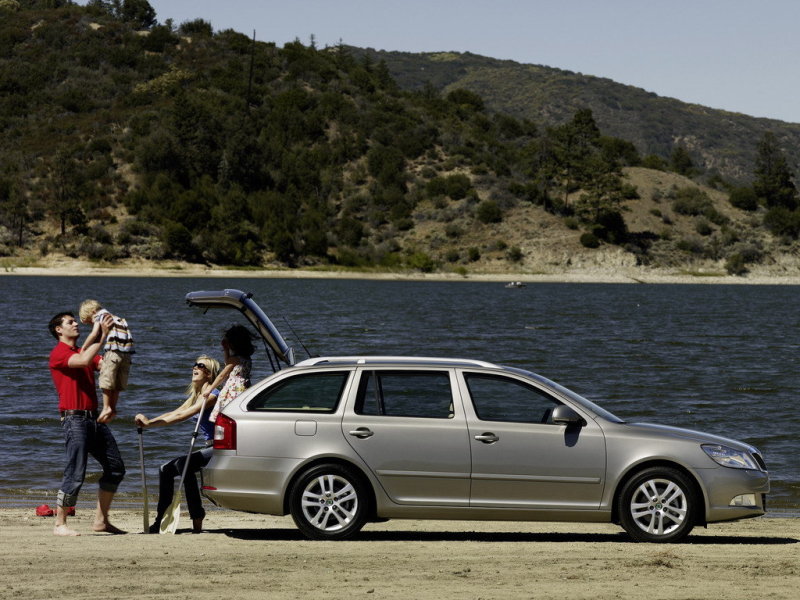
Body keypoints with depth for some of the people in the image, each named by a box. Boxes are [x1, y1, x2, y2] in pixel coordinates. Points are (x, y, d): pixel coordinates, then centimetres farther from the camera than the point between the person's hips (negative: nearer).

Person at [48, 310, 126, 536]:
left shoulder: (84, 351, 21)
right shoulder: (58, 353, -5)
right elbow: (84, 361, -22)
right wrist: (102, 336, -20)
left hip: (93, 418, 9)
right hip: (74, 419, -9)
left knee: (115, 467, 9)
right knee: (75, 474, -11)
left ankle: (101, 520, 16)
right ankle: (59, 524, -3)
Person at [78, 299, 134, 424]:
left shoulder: (100, 315, 8)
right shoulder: (115, 318, 30)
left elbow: (94, 334, -6)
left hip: (114, 349, -7)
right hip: (127, 351, 7)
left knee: (107, 379, 2)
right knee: (118, 381, 14)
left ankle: (106, 408, 2)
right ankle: (113, 409, 15)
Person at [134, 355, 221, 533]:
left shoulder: (211, 395, -14)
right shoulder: (196, 396, 17)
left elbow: (181, 416, -22)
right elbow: (173, 413, 8)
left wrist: (150, 423, -26)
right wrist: (149, 421, -8)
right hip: (209, 448, 10)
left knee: (184, 463, -30)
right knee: (166, 470, 7)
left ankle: (197, 522, -31)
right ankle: (159, 522, 10)